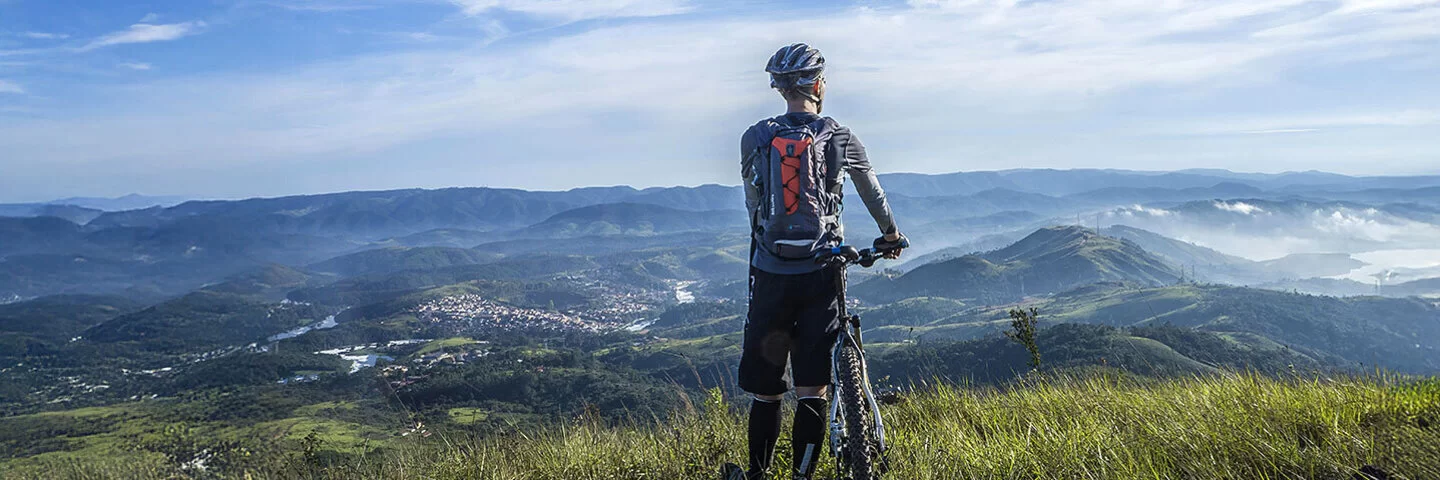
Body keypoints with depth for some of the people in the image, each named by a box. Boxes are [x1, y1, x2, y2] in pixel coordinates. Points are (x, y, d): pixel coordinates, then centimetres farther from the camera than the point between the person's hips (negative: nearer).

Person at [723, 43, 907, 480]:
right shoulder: (839, 138, 2)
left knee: (764, 389, 11)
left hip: (770, 275, 1)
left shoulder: (754, 139, 1)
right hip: (820, 275, -1)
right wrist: (891, 234, 37)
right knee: (812, 388, 4)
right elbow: (873, 193, 19)